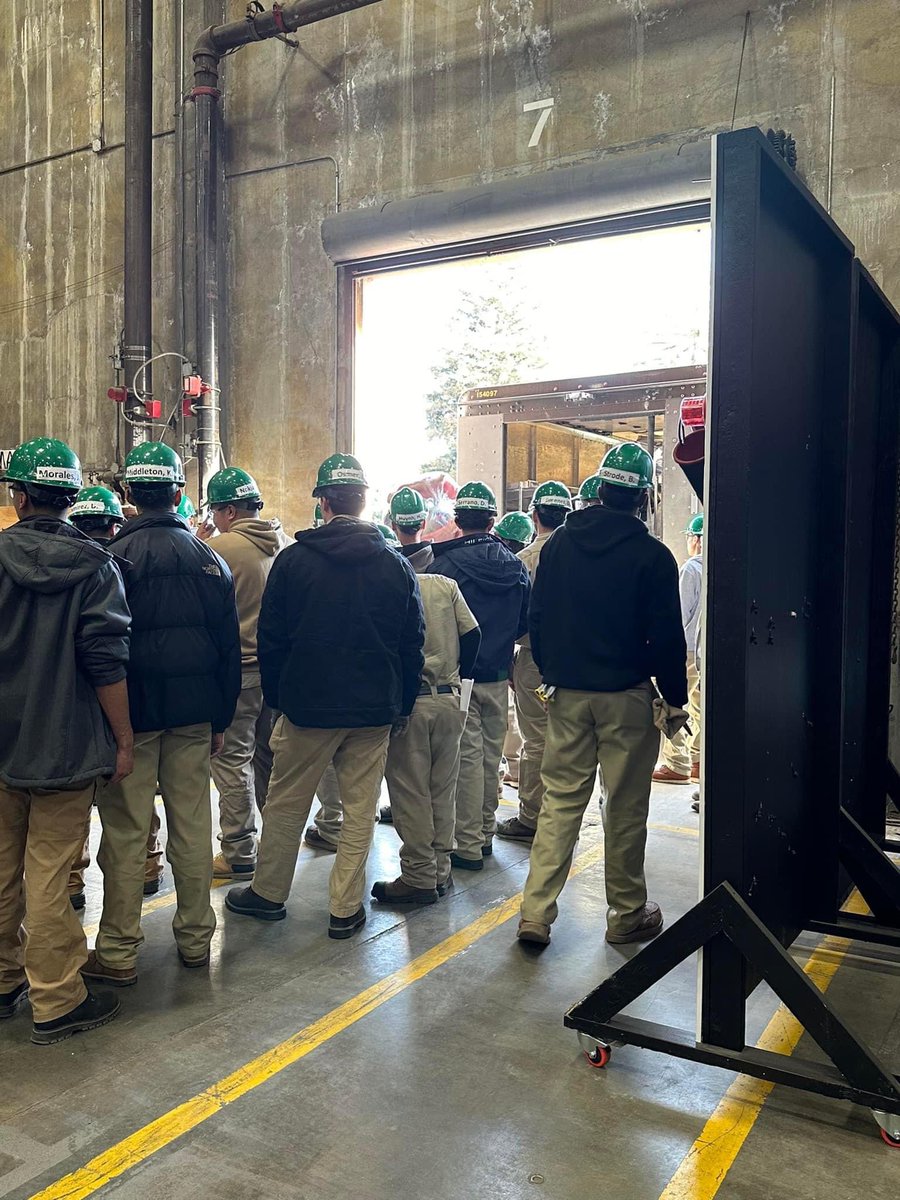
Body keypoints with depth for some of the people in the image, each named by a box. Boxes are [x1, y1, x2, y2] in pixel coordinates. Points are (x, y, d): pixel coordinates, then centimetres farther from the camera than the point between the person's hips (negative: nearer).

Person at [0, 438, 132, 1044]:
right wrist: (124, 742, -6)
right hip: (65, 745, -3)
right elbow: (106, 663, -14)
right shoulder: (95, 566, -10)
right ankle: (57, 1002, 13)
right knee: (49, 874, 3)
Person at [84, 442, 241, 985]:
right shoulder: (209, 558, 4)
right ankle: (196, 939, 23)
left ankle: (118, 952, 13)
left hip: (132, 711, -4)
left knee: (126, 832, 4)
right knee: (193, 826, 11)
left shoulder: (115, 556, -10)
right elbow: (229, 647, 6)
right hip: (194, 714, 4)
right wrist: (221, 719, 13)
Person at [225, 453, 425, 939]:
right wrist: (402, 706, 12)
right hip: (375, 710, 2)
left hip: (307, 705, -1)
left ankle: (268, 893, 28)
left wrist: (275, 697, 10)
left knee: (286, 805, 13)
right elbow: (412, 644, 4)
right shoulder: (396, 564, 0)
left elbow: (271, 639, -2)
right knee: (360, 810, 9)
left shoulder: (293, 560, -6)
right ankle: (345, 909, 16)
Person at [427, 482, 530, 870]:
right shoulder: (515, 565, 2)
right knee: (491, 755, 15)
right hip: (498, 676, 5)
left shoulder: (444, 564, -14)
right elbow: (525, 623, 9)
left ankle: (468, 846, 4)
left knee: (468, 757, 0)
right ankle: (485, 834, 27)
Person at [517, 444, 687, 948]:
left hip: (568, 694, 4)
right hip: (627, 698, -3)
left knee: (561, 802, 10)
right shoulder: (652, 555, -10)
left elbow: (538, 620, 8)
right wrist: (676, 697, 3)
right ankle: (628, 914, 22)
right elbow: (666, 637, -9)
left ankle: (536, 912, 7)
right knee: (626, 807, 8)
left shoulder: (559, 543, 3)